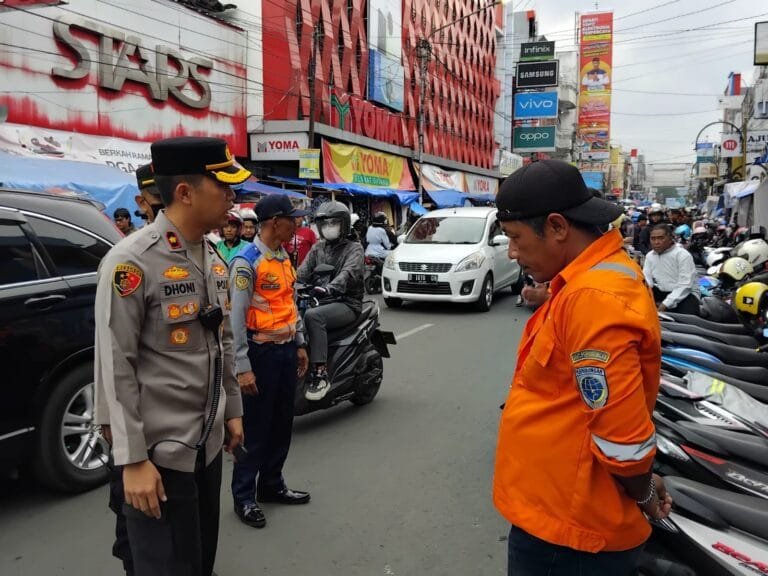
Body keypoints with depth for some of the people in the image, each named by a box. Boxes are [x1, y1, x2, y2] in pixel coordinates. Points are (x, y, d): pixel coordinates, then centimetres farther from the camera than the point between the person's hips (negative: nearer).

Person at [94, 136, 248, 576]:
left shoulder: (214, 258, 7)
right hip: (159, 453, -7)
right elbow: (115, 367, -18)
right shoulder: (132, 262, -17)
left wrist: (232, 410, 16)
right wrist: (133, 460, -18)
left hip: (208, 444, 8)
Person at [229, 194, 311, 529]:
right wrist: (243, 368, -19)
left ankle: (272, 485, 32)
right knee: (255, 427, 1)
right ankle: (244, 497, 15)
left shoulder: (284, 258, 11)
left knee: (282, 423, 16)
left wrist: (299, 344, 18)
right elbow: (236, 318, -17)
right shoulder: (246, 262, -15)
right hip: (261, 352, -8)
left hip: (286, 350, 8)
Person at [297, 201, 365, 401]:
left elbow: (349, 272, -19)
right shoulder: (317, 248, 20)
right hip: (320, 301, 6)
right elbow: (302, 273, 8)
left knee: (313, 316, -35)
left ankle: (321, 374, -36)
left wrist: (330, 288, -39)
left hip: (347, 303, -6)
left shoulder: (354, 249, 2)